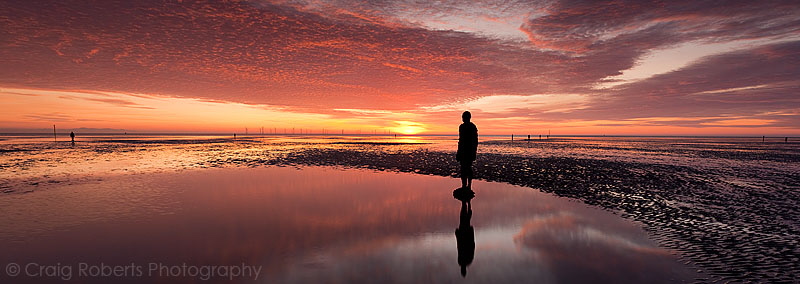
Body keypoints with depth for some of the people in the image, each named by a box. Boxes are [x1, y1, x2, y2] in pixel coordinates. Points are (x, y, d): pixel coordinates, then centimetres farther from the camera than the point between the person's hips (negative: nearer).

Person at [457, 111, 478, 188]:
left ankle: (464, 185, -4)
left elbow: (461, 140, -16)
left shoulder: (462, 126, -11)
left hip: (463, 151, -8)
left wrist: (458, 152, -13)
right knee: (469, 168, 15)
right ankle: (469, 185, 20)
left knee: (463, 168, -4)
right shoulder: (473, 126, 12)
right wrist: (474, 151, 21)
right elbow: (476, 140, 15)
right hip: (471, 151, 8)